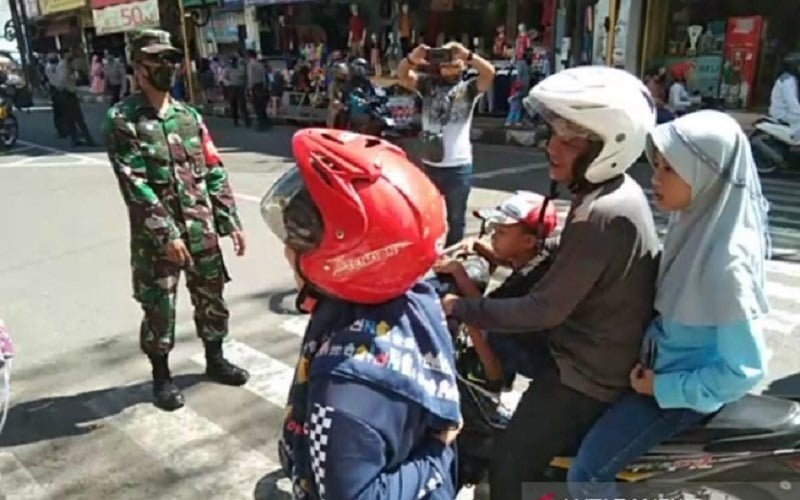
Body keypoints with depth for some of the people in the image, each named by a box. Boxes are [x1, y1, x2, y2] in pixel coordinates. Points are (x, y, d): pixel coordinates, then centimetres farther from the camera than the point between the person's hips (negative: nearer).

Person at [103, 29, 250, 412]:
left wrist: (231, 222, 2)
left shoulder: (189, 116, 8)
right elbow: (135, 185, -15)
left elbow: (214, 172, 7)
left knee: (211, 298, 15)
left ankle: (215, 360, 35)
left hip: (201, 230, 5)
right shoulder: (121, 120, -8)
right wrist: (166, 234, -19)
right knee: (159, 308, 7)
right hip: (154, 236, -4)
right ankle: (161, 376, 27)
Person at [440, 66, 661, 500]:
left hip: (592, 372, -10)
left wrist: (459, 308, -19)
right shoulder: (617, 190, 1)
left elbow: (544, 310, -26)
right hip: (598, 345, 10)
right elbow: (566, 272, 12)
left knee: (510, 464, -7)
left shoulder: (601, 217, -29)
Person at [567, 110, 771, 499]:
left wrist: (662, 387, -19)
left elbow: (745, 369, -27)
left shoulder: (726, 261, -33)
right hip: (660, 360, 9)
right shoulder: (697, 220, -7)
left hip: (682, 387, -8)